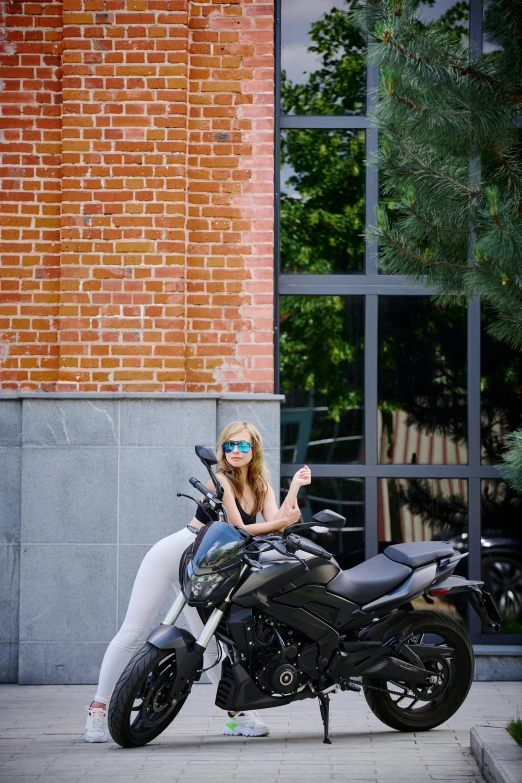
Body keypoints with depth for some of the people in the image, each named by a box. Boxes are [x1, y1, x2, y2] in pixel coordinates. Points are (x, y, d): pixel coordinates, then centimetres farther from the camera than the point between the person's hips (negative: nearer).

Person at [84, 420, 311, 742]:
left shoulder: (262, 488, 7)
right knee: (133, 633, -6)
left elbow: (276, 525, -9)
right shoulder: (221, 479, -13)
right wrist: (282, 521, -17)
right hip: (173, 554, -6)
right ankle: (98, 709, -3)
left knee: (210, 642, 2)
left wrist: (295, 488, -15)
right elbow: (238, 529, -17)